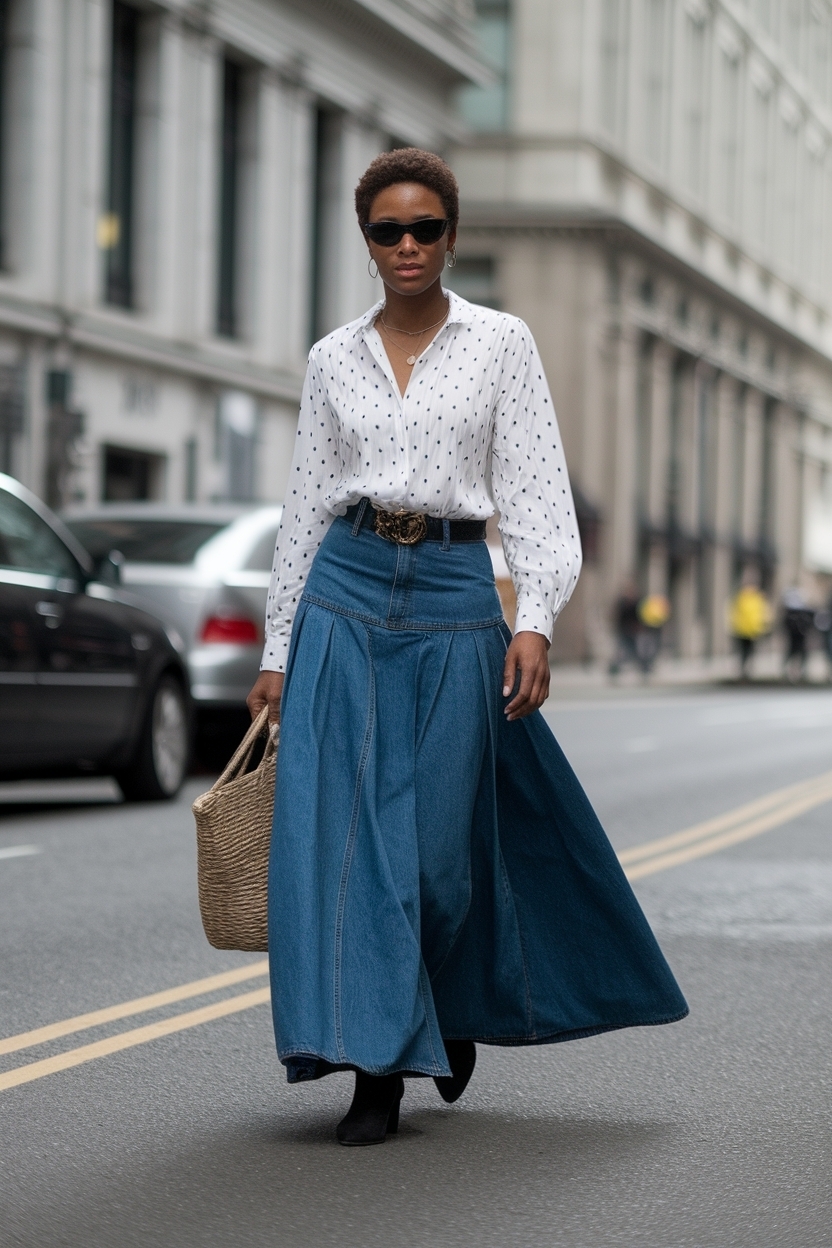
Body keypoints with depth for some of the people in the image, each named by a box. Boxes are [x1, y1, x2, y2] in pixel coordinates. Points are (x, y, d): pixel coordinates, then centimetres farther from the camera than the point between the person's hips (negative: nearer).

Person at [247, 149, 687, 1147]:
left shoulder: (501, 344, 3)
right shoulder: (333, 359, 8)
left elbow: (534, 492, -1)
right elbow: (307, 504, 12)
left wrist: (535, 621, -13)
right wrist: (277, 651, 10)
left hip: (454, 598, -1)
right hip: (347, 593, 2)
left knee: (440, 836, 2)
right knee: (344, 829, -7)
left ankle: (455, 1007, 30)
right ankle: (376, 1064, -2)